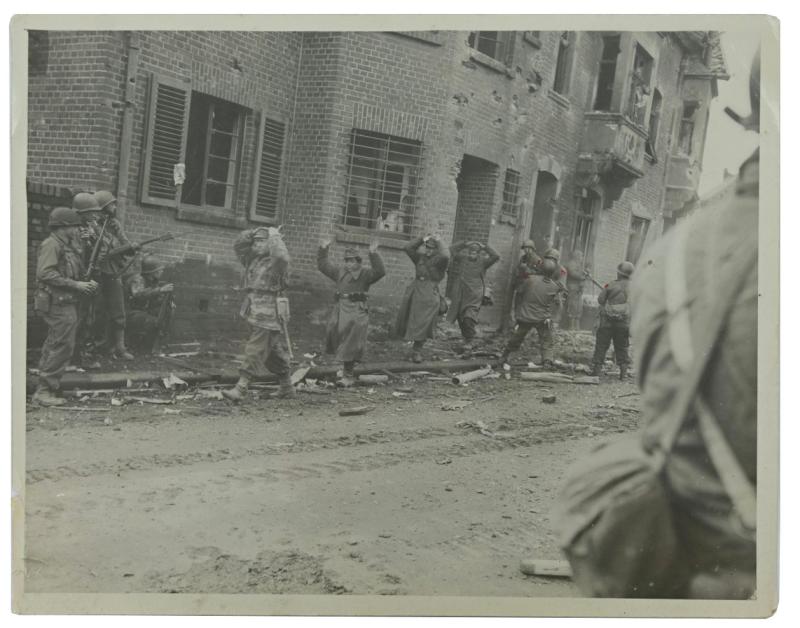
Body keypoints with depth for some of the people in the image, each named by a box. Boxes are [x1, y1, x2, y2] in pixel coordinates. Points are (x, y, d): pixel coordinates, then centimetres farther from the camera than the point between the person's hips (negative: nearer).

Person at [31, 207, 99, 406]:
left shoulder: (68, 247, 19)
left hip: (65, 303, 10)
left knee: (53, 347, 13)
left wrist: (86, 284, 8)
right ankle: (45, 390, -7)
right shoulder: (51, 244, -11)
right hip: (58, 302, -10)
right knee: (63, 346, -11)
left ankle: (44, 390, 19)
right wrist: (76, 285, -21)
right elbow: (45, 273, -22)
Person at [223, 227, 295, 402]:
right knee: (273, 352, 14)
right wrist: (252, 233, 4)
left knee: (255, 350, -10)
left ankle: (240, 389, -10)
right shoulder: (253, 259, 15)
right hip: (254, 312, 9)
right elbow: (238, 245, 15)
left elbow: (281, 256, -30)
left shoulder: (275, 263, -9)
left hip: (269, 314, -9)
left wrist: (275, 237, -16)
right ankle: (287, 388, 23)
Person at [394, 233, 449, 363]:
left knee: (423, 325, -2)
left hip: (430, 296, -5)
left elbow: (445, 256, -23)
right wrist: (422, 239, 1)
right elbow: (408, 248, 2)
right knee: (407, 320, 8)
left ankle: (417, 351, 11)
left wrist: (439, 243, -9)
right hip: (414, 292, 5)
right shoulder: (420, 258, 12)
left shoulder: (439, 260, -1)